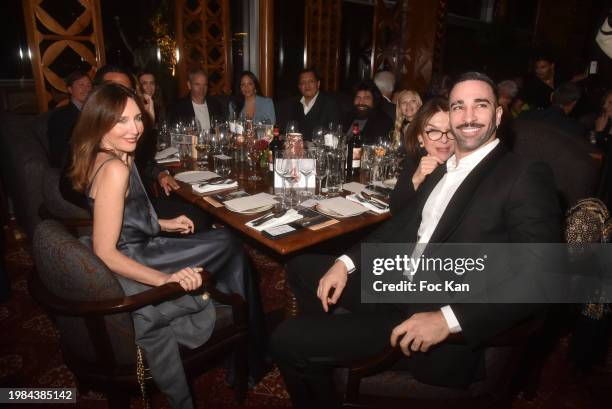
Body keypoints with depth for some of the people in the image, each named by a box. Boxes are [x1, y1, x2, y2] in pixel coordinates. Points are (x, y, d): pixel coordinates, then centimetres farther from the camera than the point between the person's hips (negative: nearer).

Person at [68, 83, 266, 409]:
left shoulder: (101, 160, 3)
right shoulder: (115, 169, -27)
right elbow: (105, 252, -27)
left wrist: (164, 224, 10)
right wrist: (165, 280, -34)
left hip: (133, 258, 9)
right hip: (129, 277, -9)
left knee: (226, 241, 15)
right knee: (230, 247, 3)